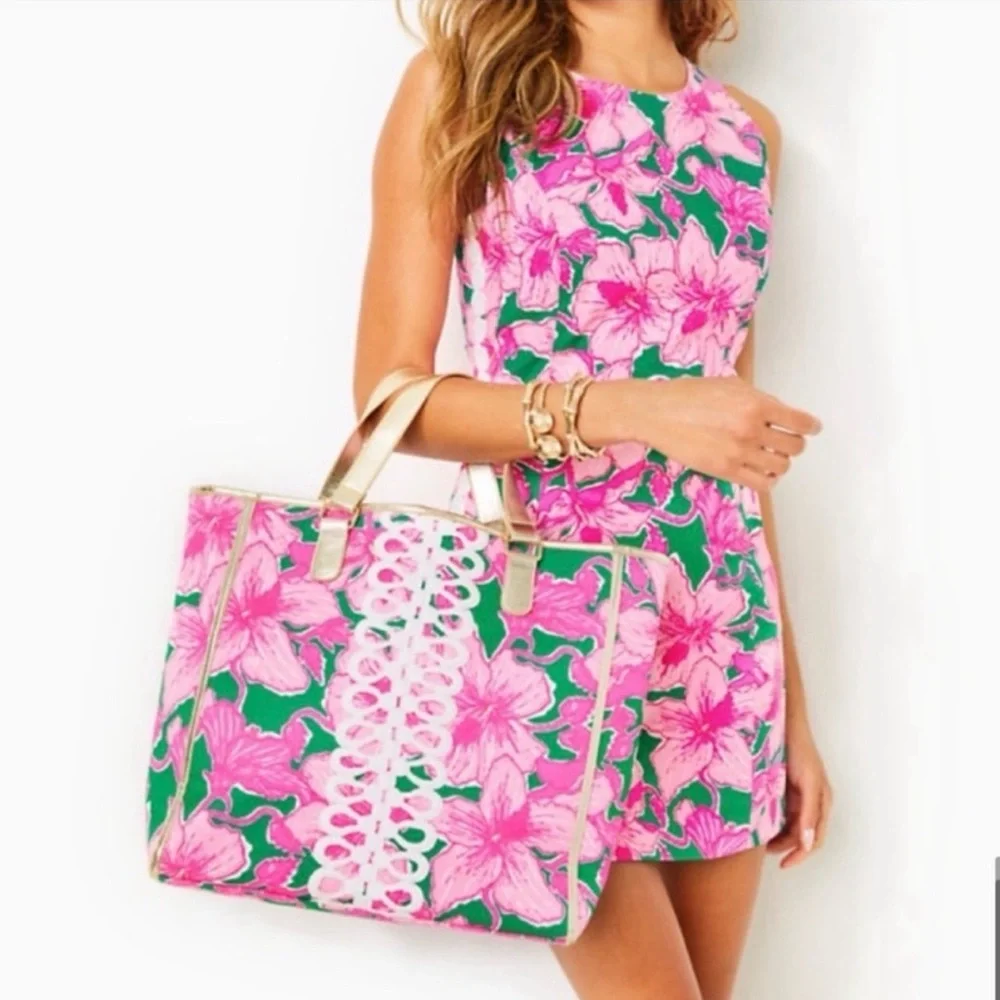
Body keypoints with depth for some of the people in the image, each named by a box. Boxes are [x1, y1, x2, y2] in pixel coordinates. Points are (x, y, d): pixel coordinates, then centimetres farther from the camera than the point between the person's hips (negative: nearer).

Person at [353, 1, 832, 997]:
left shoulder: (746, 130, 12)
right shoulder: (460, 84, 0)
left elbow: (737, 433, 14)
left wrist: (793, 697, 14)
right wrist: (628, 407, -20)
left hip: (723, 638, 5)